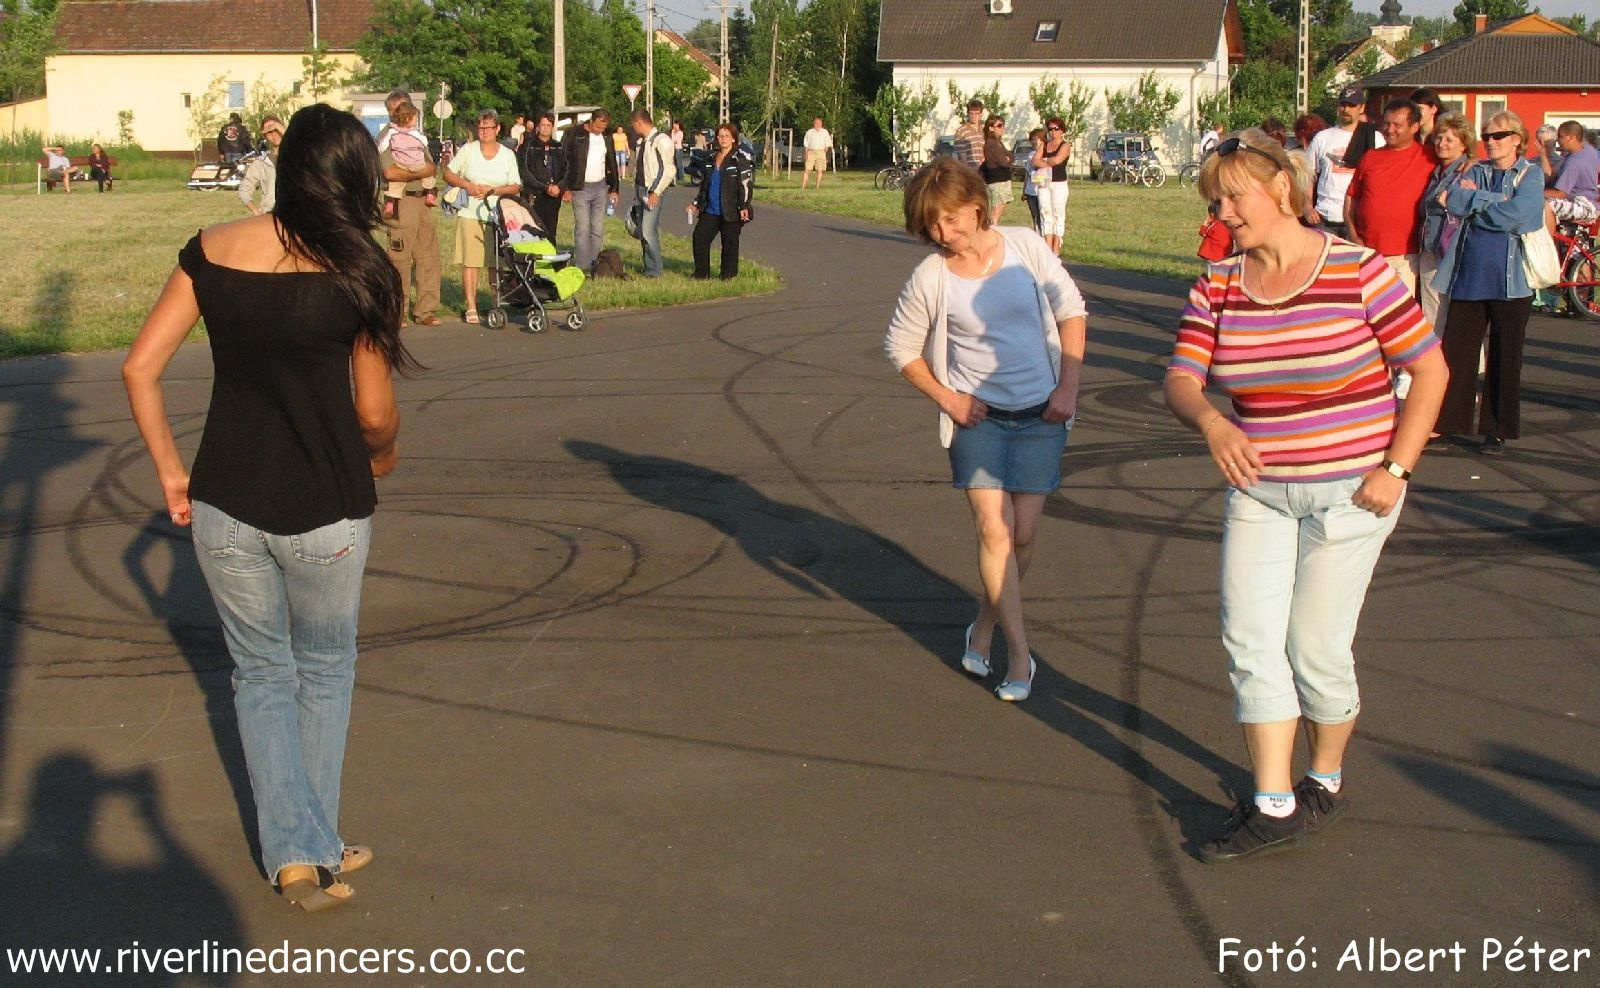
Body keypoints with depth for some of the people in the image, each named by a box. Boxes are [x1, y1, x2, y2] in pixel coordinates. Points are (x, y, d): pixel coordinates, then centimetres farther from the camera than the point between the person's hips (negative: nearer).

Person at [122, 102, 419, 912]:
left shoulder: (212, 250, 0)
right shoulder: (357, 268, -9)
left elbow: (140, 368, -1)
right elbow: (375, 413, -6)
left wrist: (170, 472, 9)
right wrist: (381, 456, 16)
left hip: (225, 506, 2)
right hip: (326, 512, -2)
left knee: (260, 673, 19)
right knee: (325, 670, 21)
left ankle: (295, 851, 14)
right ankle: (319, 844, 27)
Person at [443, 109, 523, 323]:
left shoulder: (508, 155, 6)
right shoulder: (468, 150, 4)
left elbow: (516, 187, 4)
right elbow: (448, 173, 7)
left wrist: (492, 190, -11)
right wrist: (466, 185, -10)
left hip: (498, 216, 1)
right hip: (470, 214, -1)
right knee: (470, 261, -5)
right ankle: (471, 308, -2)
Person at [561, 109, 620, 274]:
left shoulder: (607, 138, 9)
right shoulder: (574, 134, -7)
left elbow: (612, 164, 19)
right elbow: (565, 161, -8)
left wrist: (614, 188, 15)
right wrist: (566, 189, -12)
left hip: (601, 188, 5)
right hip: (580, 188, -5)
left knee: (598, 230, 5)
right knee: (582, 229, -7)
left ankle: (595, 265, 10)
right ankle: (582, 267, -4)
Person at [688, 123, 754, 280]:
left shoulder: (741, 158, -6)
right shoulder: (712, 158, 15)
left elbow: (747, 183, -12)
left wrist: (744, 206, -20)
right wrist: (697, 204, 23)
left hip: (731, 211, -7)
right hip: (710, 210, 7)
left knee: (729, 242, 0)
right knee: (699, 237, 3)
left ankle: (729, 275, 12)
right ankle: (701, 273, 14)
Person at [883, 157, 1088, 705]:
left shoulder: (1025, 246, -5)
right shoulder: (930, 277, -8)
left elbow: (1071, 311, 4)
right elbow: (901, 348, 5)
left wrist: (1068, 386, -2)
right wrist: (946, 398, -4)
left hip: (1039, 413, 1)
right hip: (977, 414, -1)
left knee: (1023, 534, 3)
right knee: (994, 528, -13)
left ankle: (985, 626, 27)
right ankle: (1019, 654, -4)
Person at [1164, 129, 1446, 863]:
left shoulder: (1360, 274, -11)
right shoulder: (1217, 288, 2)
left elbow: (1429, 371, -6)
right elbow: (1181, 381, -6)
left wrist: (1395, 470, -12)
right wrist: (1211, 423, -29)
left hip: (1347, 491, -4)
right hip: (1259, 490, 5)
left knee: (1316, 647, 0)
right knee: (1250, 638, -3)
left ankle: (1326, 781, 25)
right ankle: (1273, 807, 5)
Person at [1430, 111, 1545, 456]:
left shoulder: (1530, 175, 2)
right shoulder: (1475, 171, 13)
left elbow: (1516, 215, -15)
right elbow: (1455, 204, -5)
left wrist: (1473, 199, -5)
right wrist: (1494, 202, -12)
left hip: (1510, 281, -3)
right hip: (1468, 275, 3)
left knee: (1505, 357, 5)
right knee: (1456, 350, 2)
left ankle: (1498, 430, 13)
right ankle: (1446, 420, 12)